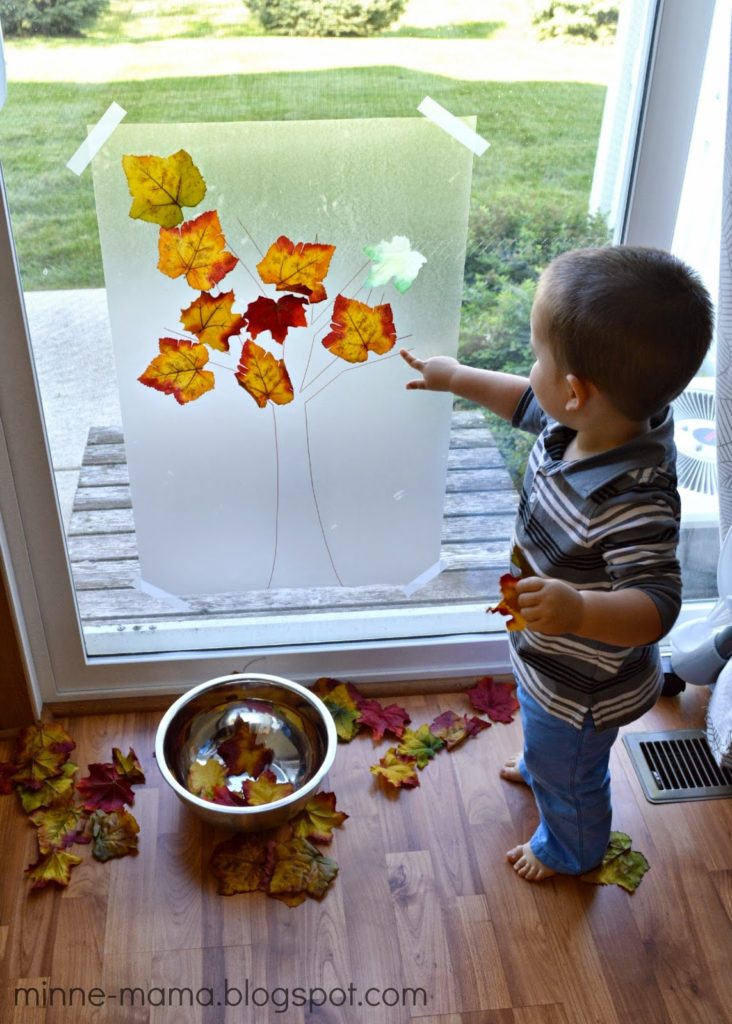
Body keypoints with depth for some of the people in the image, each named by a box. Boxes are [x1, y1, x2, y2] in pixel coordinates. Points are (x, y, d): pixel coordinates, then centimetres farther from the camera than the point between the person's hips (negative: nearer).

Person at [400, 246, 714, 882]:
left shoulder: (632, 500, -45)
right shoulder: (597, 419, -19)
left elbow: (658, 604, -40)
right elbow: (531, 403, 1)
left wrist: (580, 610, -57)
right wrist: (454, 377, 9)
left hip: (581, 687, -8)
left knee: (568, 775, 25)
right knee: (546, 738, 39)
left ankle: (571, 849, 56)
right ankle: (541, 766, 72)